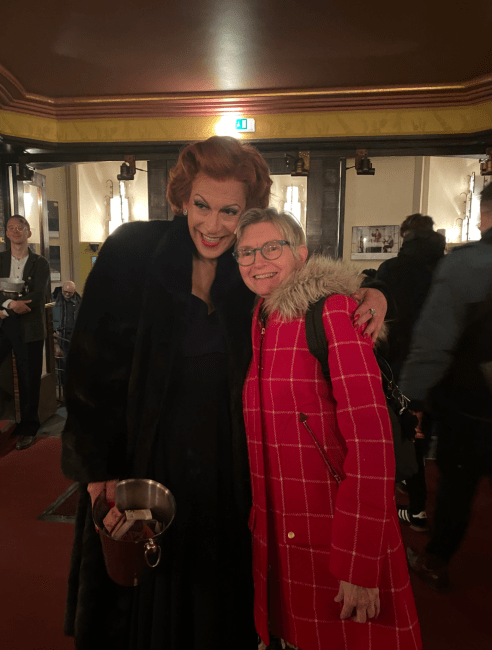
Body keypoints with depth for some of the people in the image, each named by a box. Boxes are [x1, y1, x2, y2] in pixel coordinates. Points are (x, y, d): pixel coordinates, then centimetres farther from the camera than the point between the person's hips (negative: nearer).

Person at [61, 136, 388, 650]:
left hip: (223, 464, 3)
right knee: (140, 598, 17)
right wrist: (98, 466, -14)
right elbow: (92, 360, -12)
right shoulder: (132, 250, -12)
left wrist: (371, 293, -12)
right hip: (140, 455, -2)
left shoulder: (248, 268, -3)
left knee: (217, 592, 20)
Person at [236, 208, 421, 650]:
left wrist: (360, 565, -20)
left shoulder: (333, 312, -14)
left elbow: (370, 439, -19)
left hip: (338, 528, -6)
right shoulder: (261, 321, 7)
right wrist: (259, 515, 8)